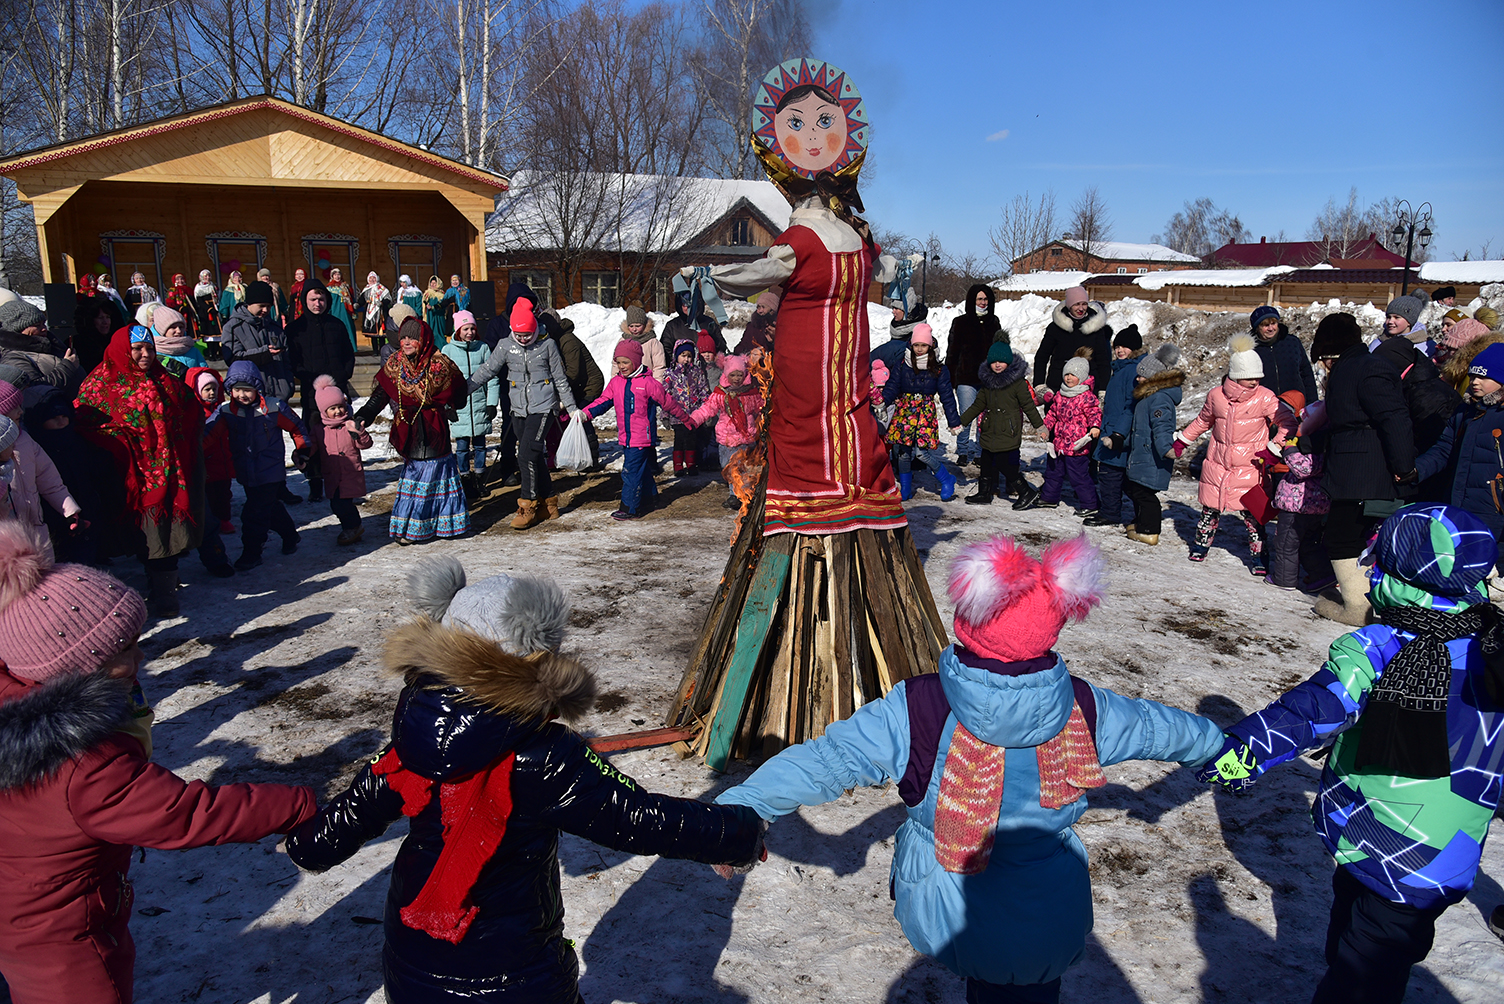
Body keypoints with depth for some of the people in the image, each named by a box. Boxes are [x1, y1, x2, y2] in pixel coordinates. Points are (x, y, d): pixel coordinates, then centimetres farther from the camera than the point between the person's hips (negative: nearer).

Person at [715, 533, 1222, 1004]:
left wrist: (737, 807, -13)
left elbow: (825, 760, -22)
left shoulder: (914, 712, -24)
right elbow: (1155, 727, 5)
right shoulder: (1083, 709, -14)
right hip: (1050, 935, 2)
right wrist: (1211, 743, 26)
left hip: (941, 921, -2)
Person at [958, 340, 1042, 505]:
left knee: (1004, 464, -9)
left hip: (1008, 432, -6)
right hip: (989, 432, 6)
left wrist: (1039, 425, -3)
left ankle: (1027, 493, 5)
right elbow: (978, 405, 17)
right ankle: (984, 493, 27)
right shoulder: (987, 380, 10)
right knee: (986, 462, 12)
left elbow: (1029, 405, -3)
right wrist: (961, 421, 16)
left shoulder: (1017, 381, -7)